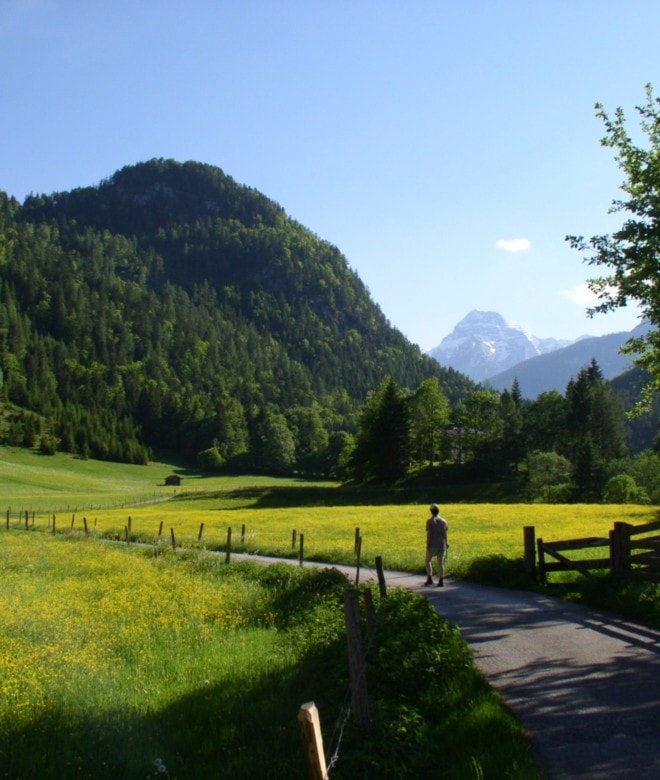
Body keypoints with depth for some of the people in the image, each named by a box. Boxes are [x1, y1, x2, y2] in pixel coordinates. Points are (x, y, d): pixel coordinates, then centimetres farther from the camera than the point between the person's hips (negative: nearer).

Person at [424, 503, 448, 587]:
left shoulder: (429, 521, -8)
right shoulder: (443, 520, 4)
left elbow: (429, 534, -13)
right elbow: (445, 533, 5)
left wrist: (427, 545, -11)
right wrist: (446, 543, 18)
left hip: (432, 545, -3)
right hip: (442, 544, 3)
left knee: (428, 561, 15)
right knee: (440, 563, 5)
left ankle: (429, 579, 8)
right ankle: (441, 581, -1)